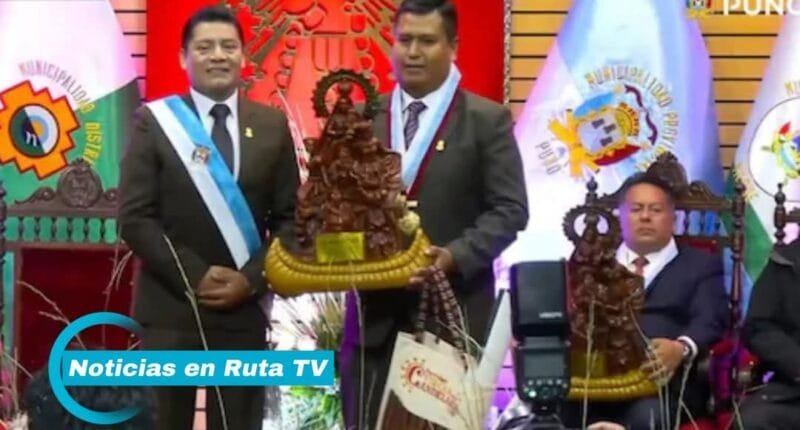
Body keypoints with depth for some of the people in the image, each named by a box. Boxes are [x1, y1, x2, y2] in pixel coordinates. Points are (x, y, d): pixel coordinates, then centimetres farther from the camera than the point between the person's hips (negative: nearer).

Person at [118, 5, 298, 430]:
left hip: (245, 309, 2)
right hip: (170, 307, -2)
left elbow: (290, 216, 6)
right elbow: (134, 217, -5)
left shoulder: (272, 124, 8)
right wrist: (194, 276, -12)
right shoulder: (154, 121, 0)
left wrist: (251, 278, -8)